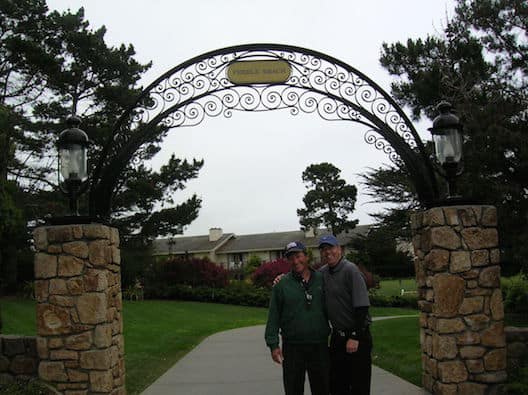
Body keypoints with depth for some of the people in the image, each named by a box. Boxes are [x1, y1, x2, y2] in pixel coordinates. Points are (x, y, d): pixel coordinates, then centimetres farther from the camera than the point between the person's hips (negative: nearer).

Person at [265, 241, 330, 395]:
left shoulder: (321, 280, 3)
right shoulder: (282, 285, -2)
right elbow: (273, 317, -1)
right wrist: (273, 344, -5)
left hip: (320, 346, 2)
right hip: (292, 346, -1)